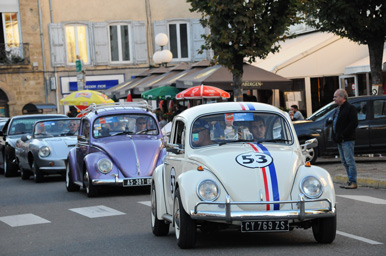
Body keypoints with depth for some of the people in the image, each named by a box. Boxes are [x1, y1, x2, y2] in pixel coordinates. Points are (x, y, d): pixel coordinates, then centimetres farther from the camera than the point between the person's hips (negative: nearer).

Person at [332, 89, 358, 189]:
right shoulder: (338, 109, 19)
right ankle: (351, 181, 16)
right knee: (345, 162, 11)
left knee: (349, 161, -8)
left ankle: (353, 182, -6)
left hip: (347, 140, -10)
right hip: (339, 140, 10)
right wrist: (335, 136, 11)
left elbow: (353, 123, -18)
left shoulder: (350, 108, -10)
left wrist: (342, 135, -20)